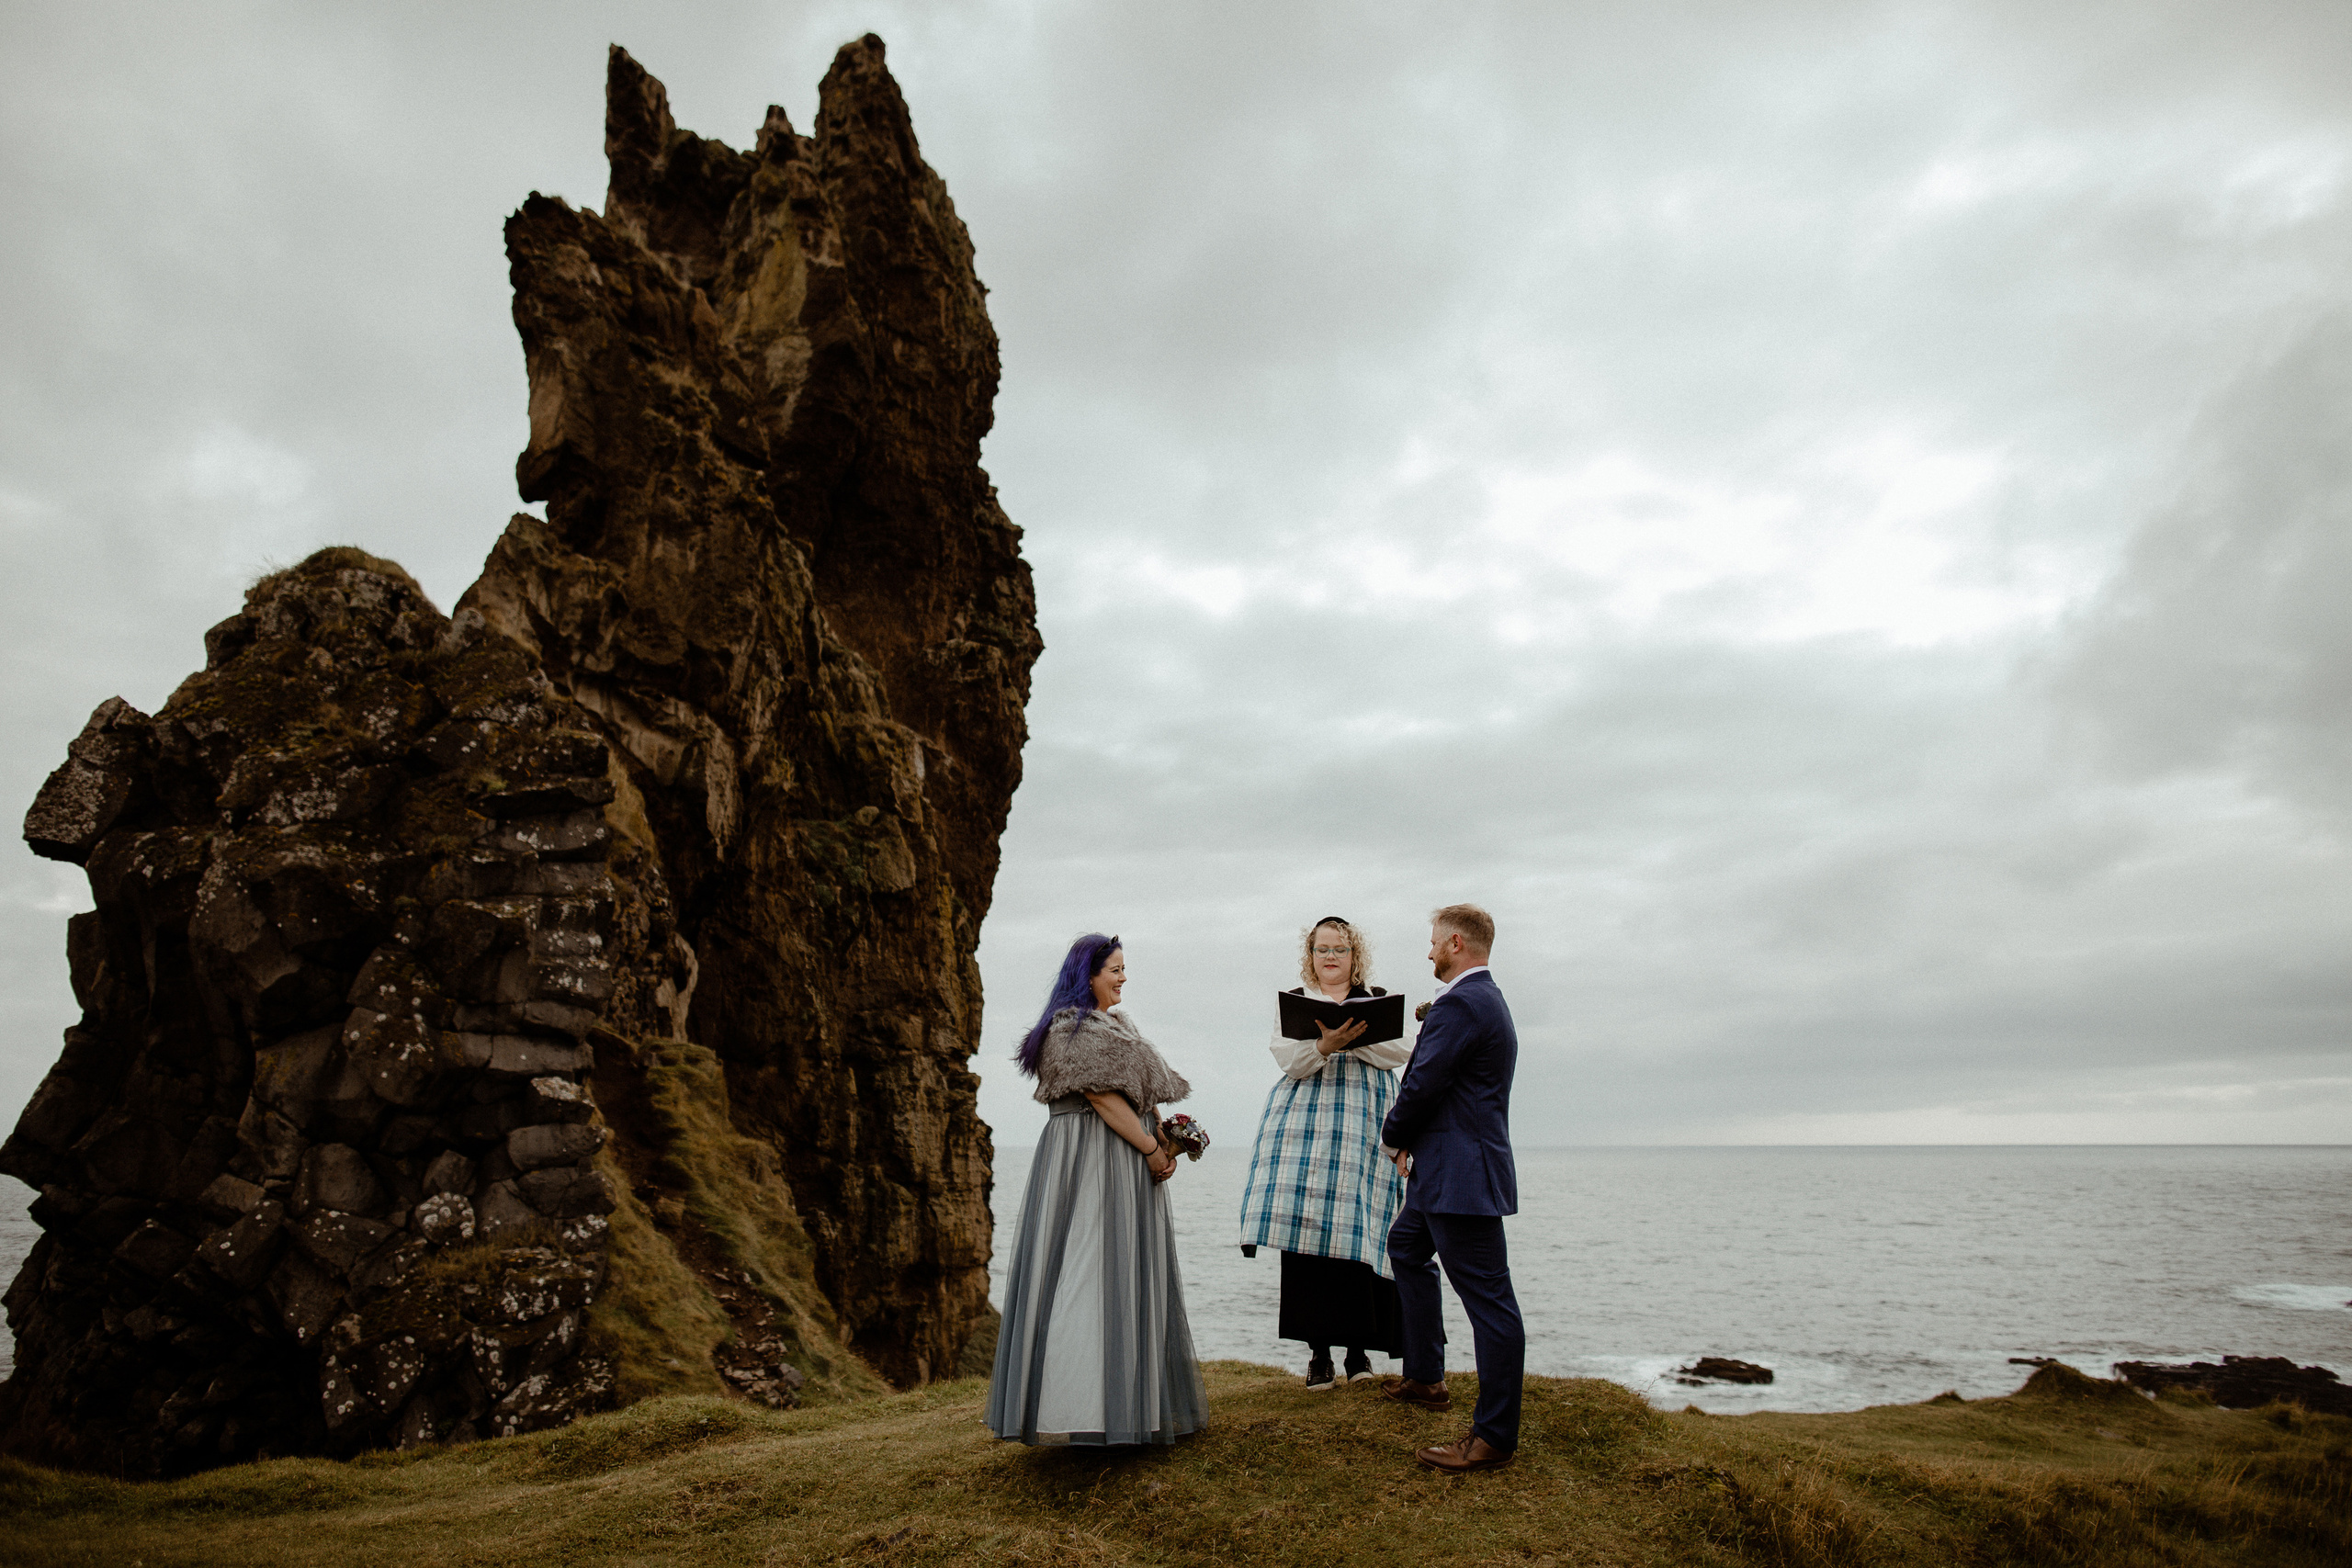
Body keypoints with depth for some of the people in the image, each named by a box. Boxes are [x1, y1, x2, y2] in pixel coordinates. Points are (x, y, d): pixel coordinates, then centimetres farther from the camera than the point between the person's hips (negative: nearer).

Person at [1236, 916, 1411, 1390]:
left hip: (1363, 1119, 0)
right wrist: (1325, 1044, -21)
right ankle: (1318, 1350, -2)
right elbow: (1291, 1062, -2)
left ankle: (1359, 1345, 4)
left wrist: (1353, 1041, -12)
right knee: (1306, 1228, -9)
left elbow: (1401, 1052, 0)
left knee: (1356, 1233, -7)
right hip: (1304, 1118, 0)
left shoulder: (1377, 998, 14)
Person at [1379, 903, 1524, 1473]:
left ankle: (1495, 1435, 3)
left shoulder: (1459, 1005, -19)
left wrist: (1391, 1138, -1)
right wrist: (1410, 1141, 14)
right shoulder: (1486, 998, 15)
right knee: (1406, 1248, 27)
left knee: (1487, 1297, -4)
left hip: (1463, 1174, -12)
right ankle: (1424, 1378, 37)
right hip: (1444, 1169, 12)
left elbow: (1421, 1085, -19)